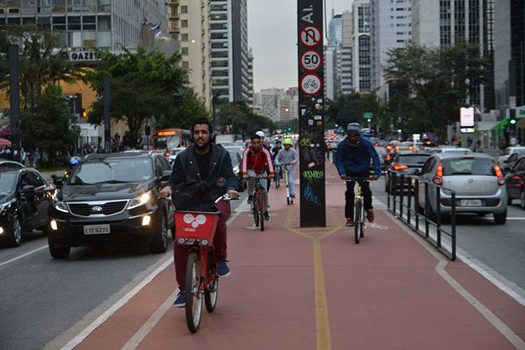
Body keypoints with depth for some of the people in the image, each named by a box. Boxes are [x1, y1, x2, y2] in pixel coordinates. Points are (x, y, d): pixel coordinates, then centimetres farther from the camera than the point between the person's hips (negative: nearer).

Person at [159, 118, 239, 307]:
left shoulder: (221, 154, 6)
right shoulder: (184, 157, 9)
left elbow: (229, 176, -2)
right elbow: (176, 179, 9)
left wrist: (230, 188, -24)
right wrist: (169, 187, -14)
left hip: (216, 202, -2)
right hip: (190, 205, 2)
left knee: (218, 215, -39)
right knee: (180, 245, -15)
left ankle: (221, 259, -17)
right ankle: (183, 290, -3)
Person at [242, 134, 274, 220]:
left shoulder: (264, 151, -18)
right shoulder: (247, 150, -18)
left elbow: (269, 161, -29)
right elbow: (244, 161, -27)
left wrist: (271, 173, -43)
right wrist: (244, 173, -43)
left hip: (261, 172, 1)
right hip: (251, 170, -1)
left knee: (264, 191, -5)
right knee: (251, 177, -37)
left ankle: (265, 210, 8)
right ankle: (250, 195, -15)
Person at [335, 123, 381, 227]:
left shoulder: (366, 143, -17)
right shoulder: (343, 145, -15)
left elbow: (375, 158, -15)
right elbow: (338, 160, -10)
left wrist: (377, 173, -27)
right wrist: (342, 173, -27)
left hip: (363, 171, 0)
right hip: (350, 172, 1)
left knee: (366, 190, -17)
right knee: (349, 193, -12)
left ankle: (369, 209, 11)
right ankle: (349, 218, -4)